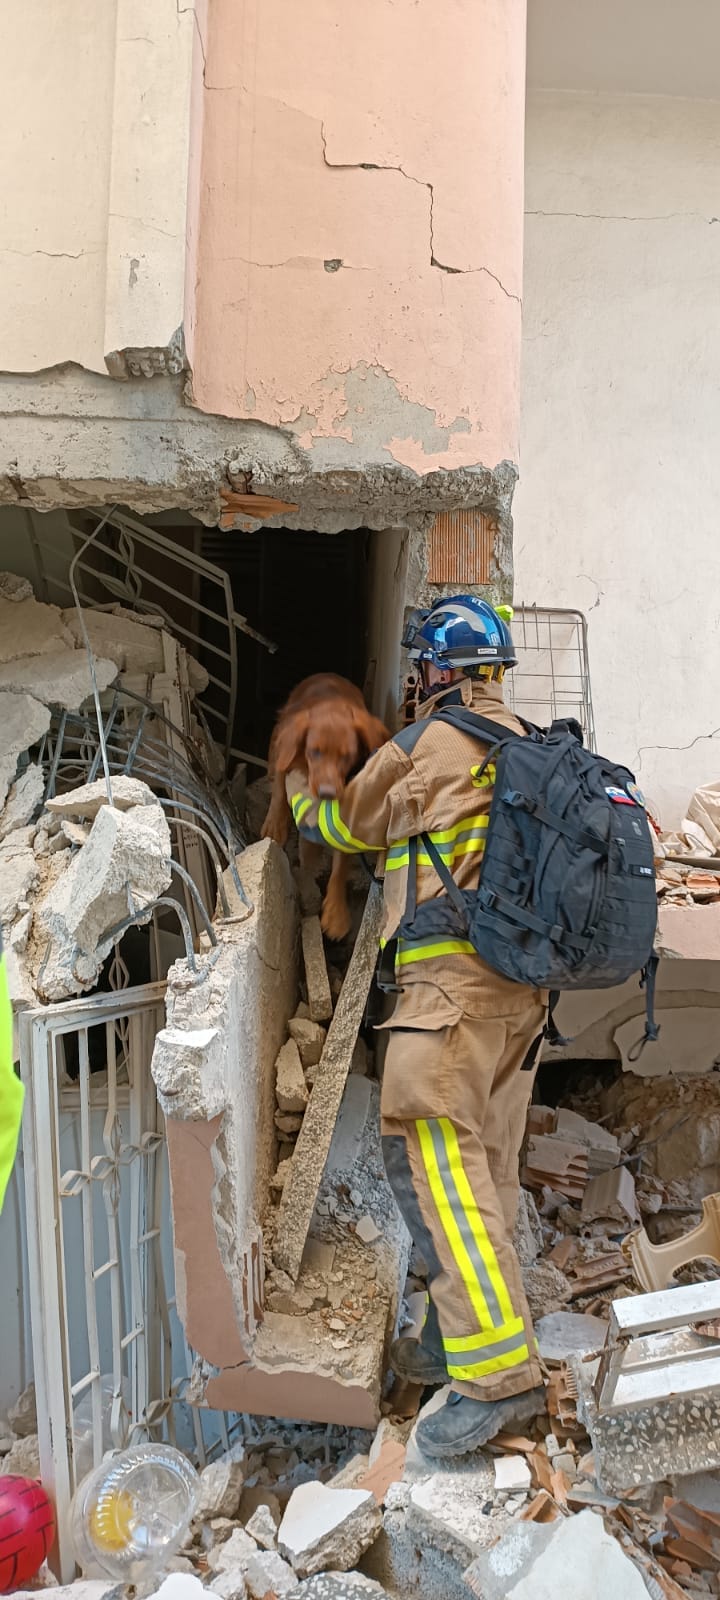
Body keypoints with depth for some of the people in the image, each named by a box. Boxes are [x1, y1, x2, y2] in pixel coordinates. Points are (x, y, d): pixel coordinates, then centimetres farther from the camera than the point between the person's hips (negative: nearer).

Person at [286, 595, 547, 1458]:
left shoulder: (419, 747, -7)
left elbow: (349, 825, 10)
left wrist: (298, 790, 31)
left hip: (452, 979, -9)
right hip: (520, 986, 9)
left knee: (435, 1159, -9)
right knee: (481, 1166, 14)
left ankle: (500, 1371, -11)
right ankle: (456, 1339, 25)